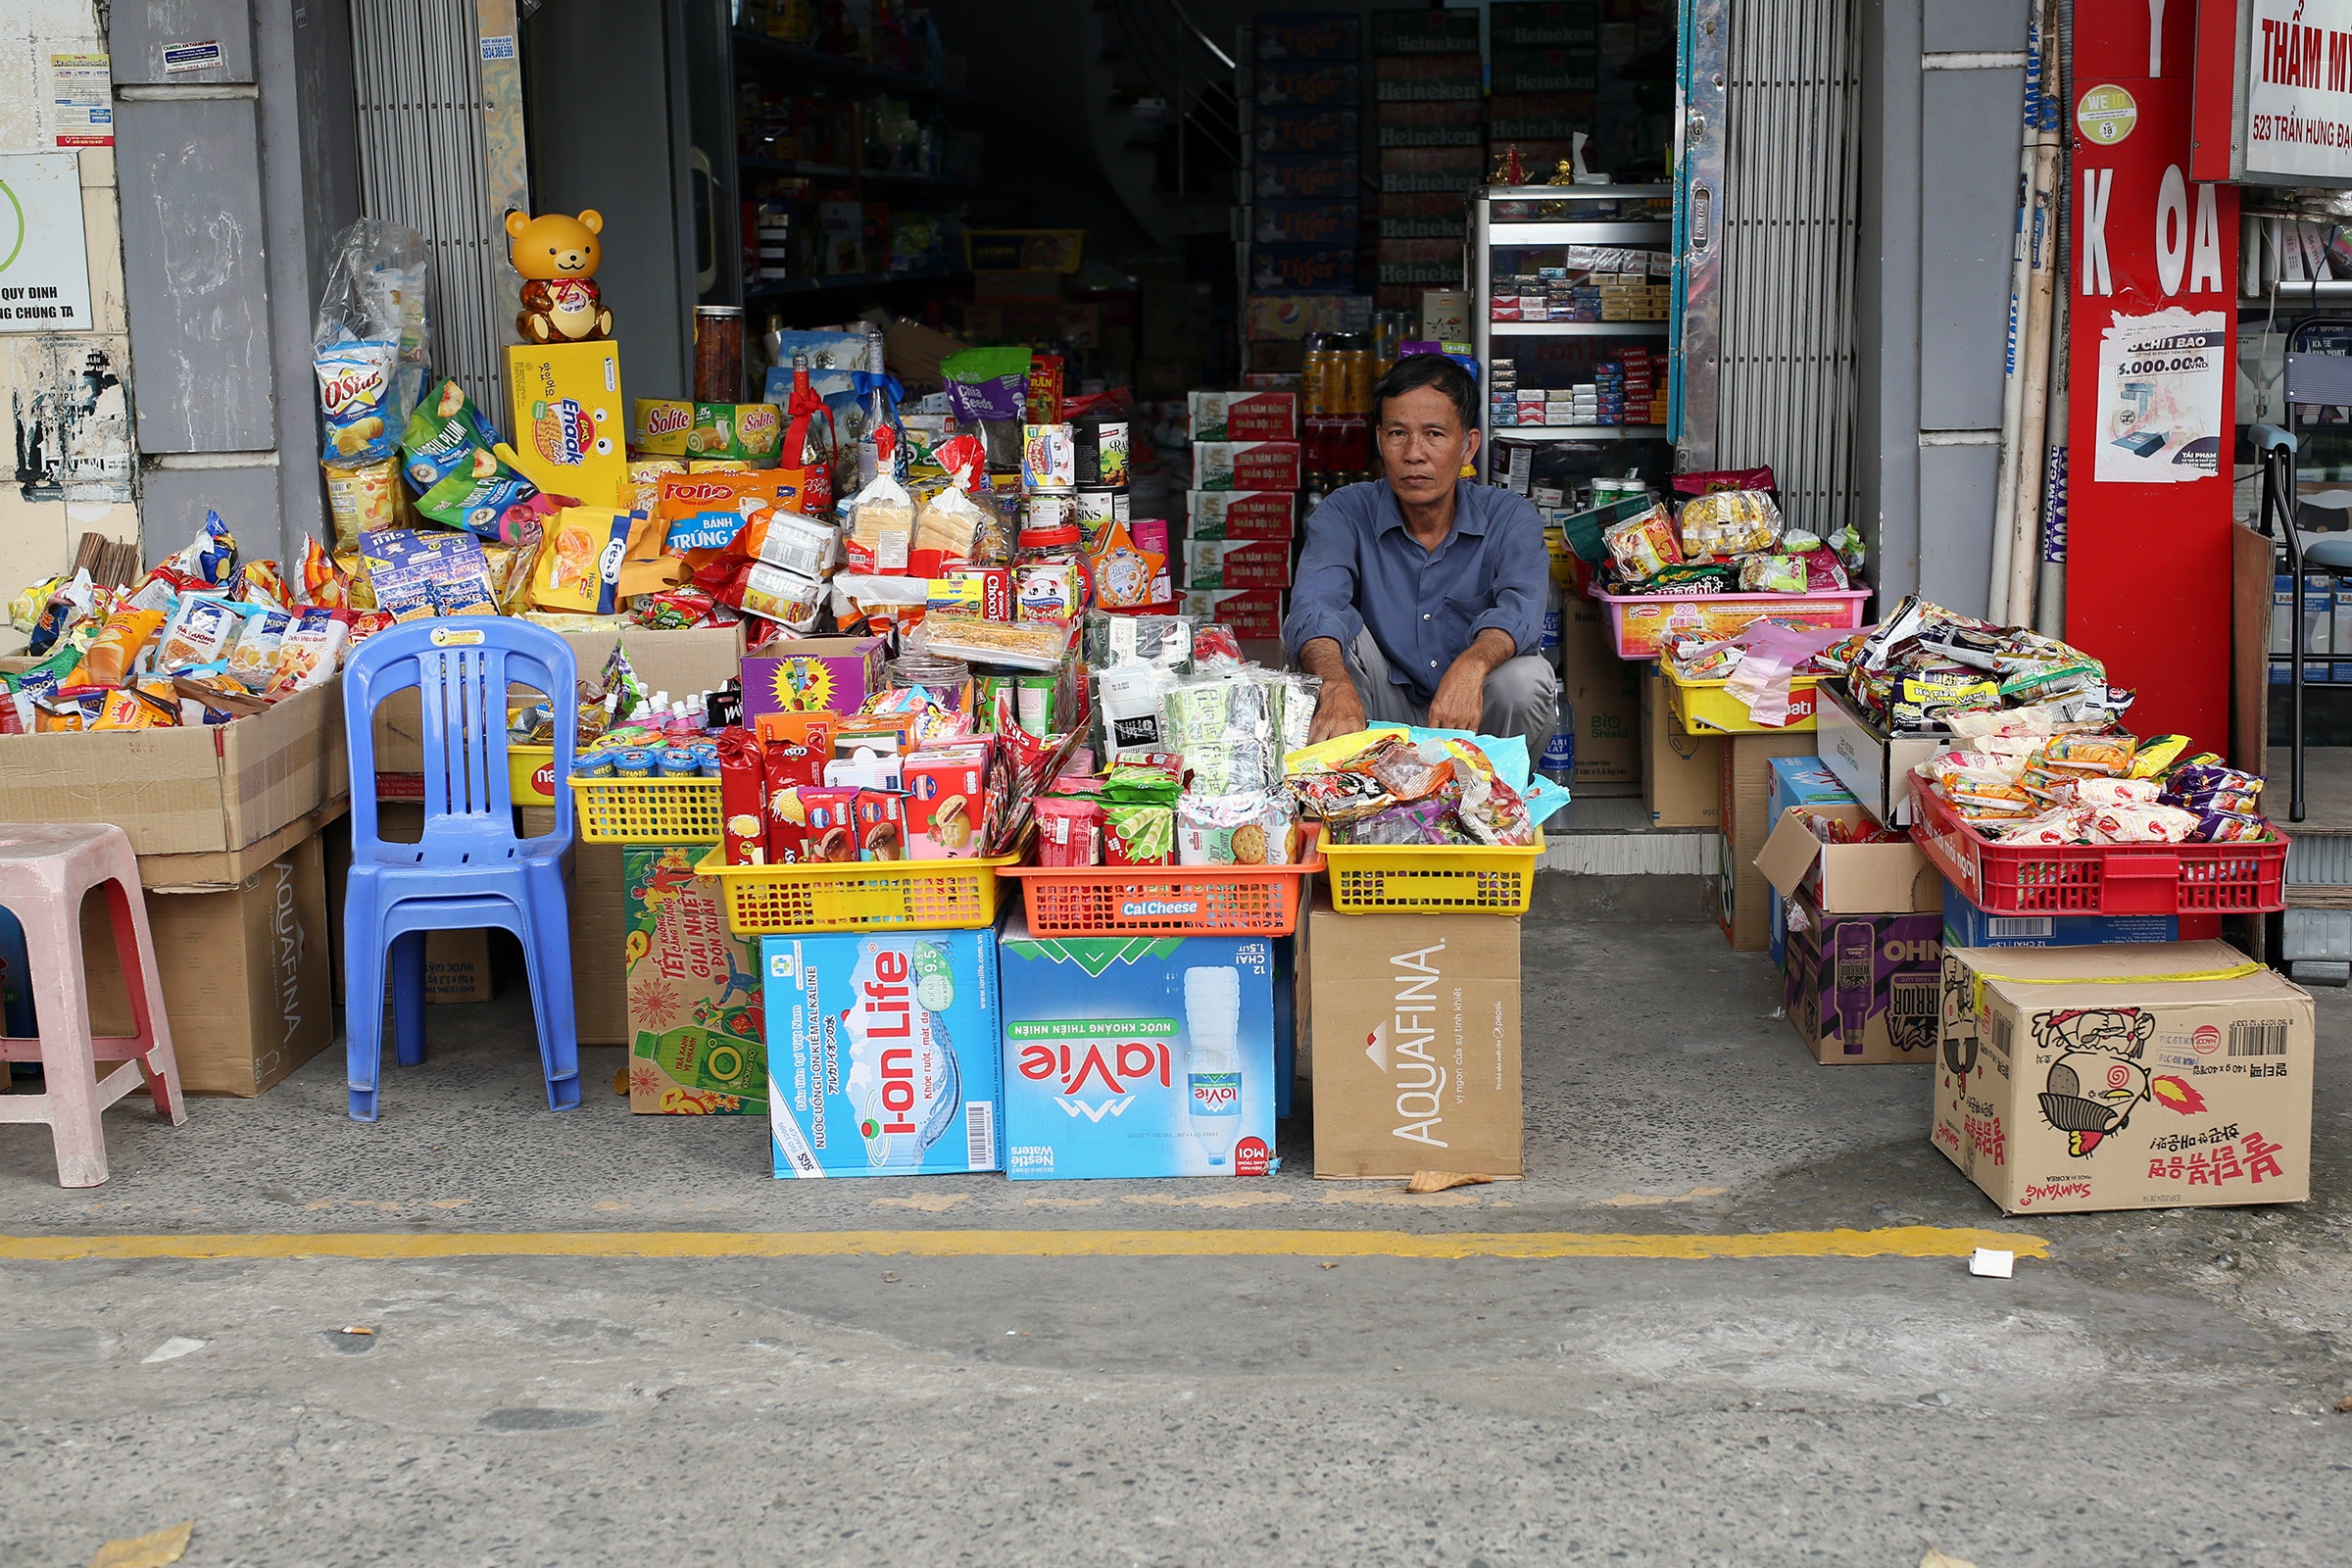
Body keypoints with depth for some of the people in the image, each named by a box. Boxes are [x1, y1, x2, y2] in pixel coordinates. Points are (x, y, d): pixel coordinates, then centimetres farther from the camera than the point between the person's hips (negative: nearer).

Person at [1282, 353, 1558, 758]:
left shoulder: (1510, 518, -4)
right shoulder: (1344, 514, -6)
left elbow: (1521, 607, -25)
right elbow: (1314, 605, -25)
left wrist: (1471, 666, -49)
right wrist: (1337, 686, -49)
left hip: (1477, 725, 0)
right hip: (1383, 716, 0)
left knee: (1528, 677, -29)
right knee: (1341, 623, -22)